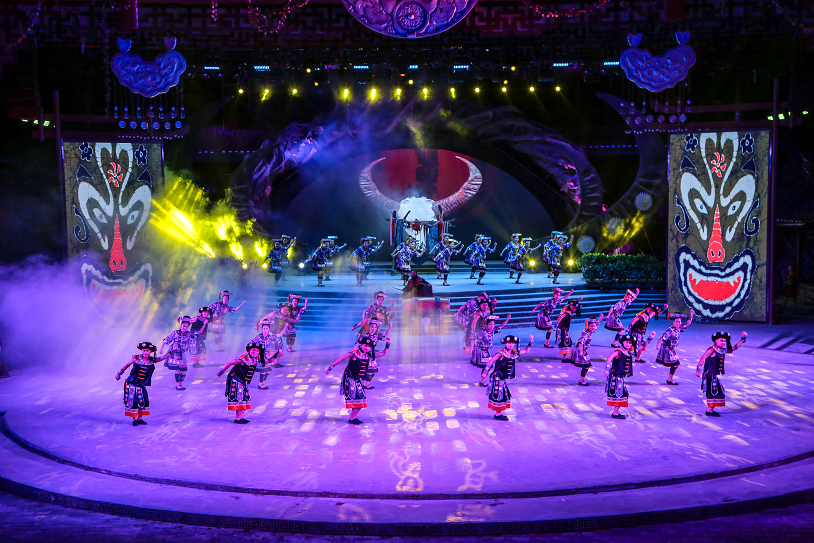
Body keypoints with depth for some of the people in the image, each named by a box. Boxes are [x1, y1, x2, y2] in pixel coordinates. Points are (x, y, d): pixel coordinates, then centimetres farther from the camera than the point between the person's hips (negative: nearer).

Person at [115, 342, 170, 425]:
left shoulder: (152, 360, -4)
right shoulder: (136, 358, -8)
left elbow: (163, 357, -6)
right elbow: (126, 365, 5)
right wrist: (119, 373, 10)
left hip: (141, 386, 3)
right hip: (131, 384, -3)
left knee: (143, 401, 4)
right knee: (132, 401, -1)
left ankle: (139, 418, 18)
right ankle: (134, 419, 10)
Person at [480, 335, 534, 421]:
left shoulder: (514, 353, 6)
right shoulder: (501, 353, -18)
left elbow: (525, 351, 18)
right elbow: (491, 361, -22)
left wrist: (531, 342, 7)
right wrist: (485, 372, -26)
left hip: (503, 379, 9)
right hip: (497, 378, -9)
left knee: (505, 395, 14)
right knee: (499, 395, -6)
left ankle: (498, 413, 24)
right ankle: (498, 414, 2)